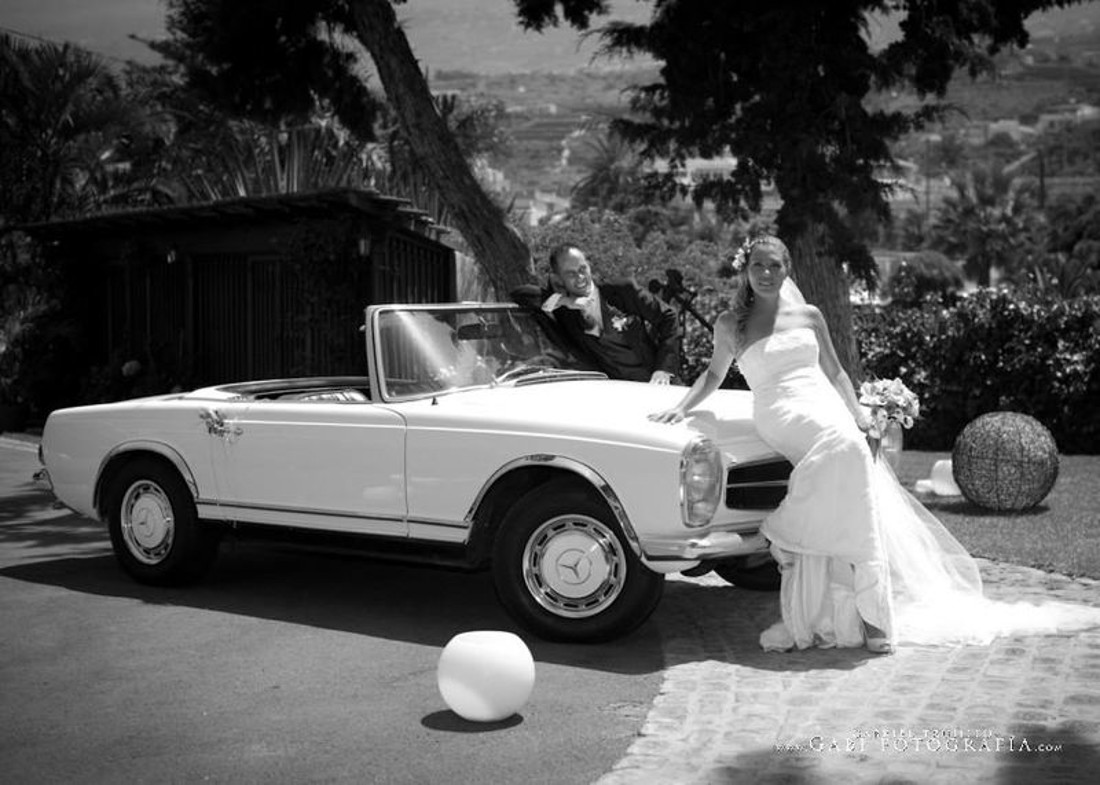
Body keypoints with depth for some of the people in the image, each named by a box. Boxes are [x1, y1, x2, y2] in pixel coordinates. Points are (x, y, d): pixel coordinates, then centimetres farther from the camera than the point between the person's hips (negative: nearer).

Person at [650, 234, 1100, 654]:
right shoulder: (731, 326, 10)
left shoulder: (808, 317, 16)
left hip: (829, 413, 3)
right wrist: (681, 409, 13)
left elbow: (835, 372, 19)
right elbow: (715, 374, 24)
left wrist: (861, 418, 9)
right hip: (781, 421, -3)